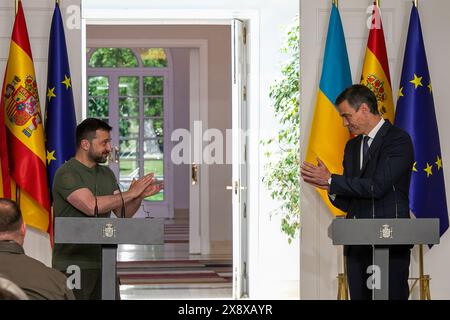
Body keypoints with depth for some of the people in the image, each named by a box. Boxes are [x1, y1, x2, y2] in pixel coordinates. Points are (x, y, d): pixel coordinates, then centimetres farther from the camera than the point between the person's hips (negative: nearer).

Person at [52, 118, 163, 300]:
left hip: (104, 262, 7)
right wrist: (130, 194, -14)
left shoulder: (107, 174, 14)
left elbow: (124, 214, 12)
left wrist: (140, 196, -7)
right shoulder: (66, 174, -10)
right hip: (73, 265, -6)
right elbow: (92, 206, -23)